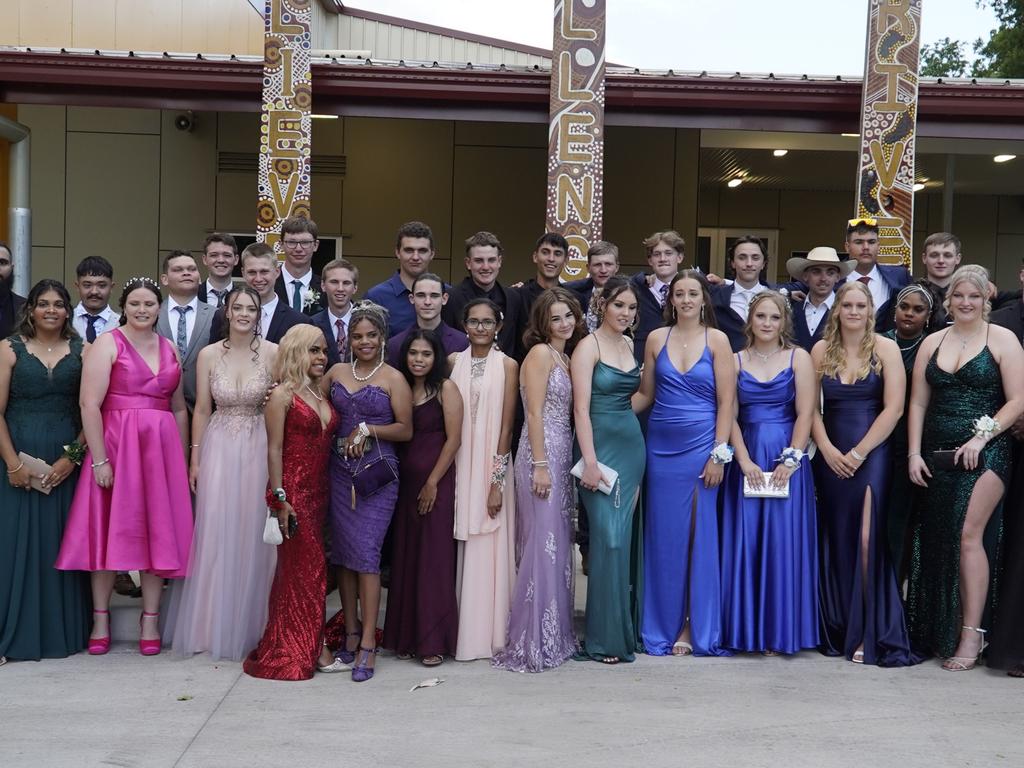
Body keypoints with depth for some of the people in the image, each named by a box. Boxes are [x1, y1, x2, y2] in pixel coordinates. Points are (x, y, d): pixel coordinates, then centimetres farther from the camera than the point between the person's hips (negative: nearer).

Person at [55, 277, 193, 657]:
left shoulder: (170, 349, 11)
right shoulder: (107, 344, -4)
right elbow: (90, 404, -12)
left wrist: (183, 460, 10)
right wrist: (99, 459, -17)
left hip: (161, 449, 4)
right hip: (115, 446, -4)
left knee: (158, 532, 5)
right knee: (109, 529, 2)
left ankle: (150, 621, 14)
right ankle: (101, 620, 14)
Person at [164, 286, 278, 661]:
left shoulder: (273, 353, -4)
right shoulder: (208, 355, 2)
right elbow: (201, 410, 6)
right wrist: (195, 460, 4)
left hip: (258, 450, -1)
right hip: (219, 449, 1)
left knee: (253, 535, 4)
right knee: (215, 534, 3)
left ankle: (248, 626, 18)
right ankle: (211, 625, 15)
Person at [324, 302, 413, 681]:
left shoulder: (393, 378, -1)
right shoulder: (336, 373, 11)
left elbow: (405, 429, -3)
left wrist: (368, 429, -12)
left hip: (378, 473, -4)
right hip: (340, 471, 4)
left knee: (366, 550, -10)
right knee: (343, 551, 7)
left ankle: (368, 643, -6)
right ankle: (351, 632, 18)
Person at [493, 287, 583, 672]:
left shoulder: (566, 358, 18)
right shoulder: (540, 353, -7)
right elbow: (534, 413, -13)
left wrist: (557, 465, 10)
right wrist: (540, 465, -18)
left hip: (562, 457, 9)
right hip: (541, 455, -8)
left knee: (559, 546, 11)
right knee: (541, 546, -7)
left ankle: (555, 636, 21)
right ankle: (530, 644, 0)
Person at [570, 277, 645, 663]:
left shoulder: (629, 345, 13)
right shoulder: (588, 346, -7)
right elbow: (581, 408, -14)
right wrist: (590, 461, -19)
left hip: (632, 446, 7)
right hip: (601, 446, -6)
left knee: (625, 538, 9)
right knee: (609, 538, -8)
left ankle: (625, 628, 18)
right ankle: (605, 638, 0)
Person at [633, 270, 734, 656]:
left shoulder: (717, 340, -1)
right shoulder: (656, 338, 6)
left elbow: (726, 401, -3)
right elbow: (645, 394, 11)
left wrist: (719, 454, -9)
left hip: (701, 446, -2)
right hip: (662, 446, 2)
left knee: (700, 535, 1)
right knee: (663, 536, 5)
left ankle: (696, 626, 12)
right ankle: (664, 625, 17)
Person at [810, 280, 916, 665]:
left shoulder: (885, 348, -1)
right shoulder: (821, 350, 7)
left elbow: (893, 408, -7)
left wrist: (858, 454, -10)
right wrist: (828, 450, -9)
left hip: (871, 455, -3)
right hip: (830, 456, 3)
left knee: (867, 540, -9)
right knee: (836, 543, 6)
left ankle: (871, 634, -1)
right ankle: (837, 631, 15)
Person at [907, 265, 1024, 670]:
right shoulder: (932, 343, 11)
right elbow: (918, 403, 10)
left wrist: (982, 436, -14)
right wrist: (914, 453, 3)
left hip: (984, 452, -4)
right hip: (937, 454, 4)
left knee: (968, 533, -12)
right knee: (940, 539, 5)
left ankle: (972, 633, -6)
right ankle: (943, 632, 14)